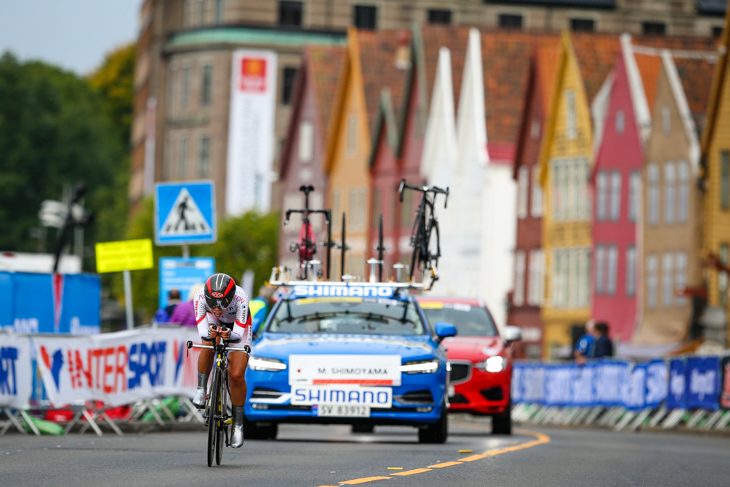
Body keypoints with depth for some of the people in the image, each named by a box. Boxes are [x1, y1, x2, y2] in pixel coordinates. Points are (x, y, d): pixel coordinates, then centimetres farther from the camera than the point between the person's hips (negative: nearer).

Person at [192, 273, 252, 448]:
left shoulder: (241, 298, -39)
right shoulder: (201, 296, -35)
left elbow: (239, 334, -37)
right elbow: (202, 331, -36)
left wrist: (230, 335, -59)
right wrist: (210, 334, -58)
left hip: (238, 326, -1)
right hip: (214, 322, 1)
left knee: (237, 375, -12)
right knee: (208, 345, -34)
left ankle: (238, 424, 3)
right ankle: (201, 389, -13)